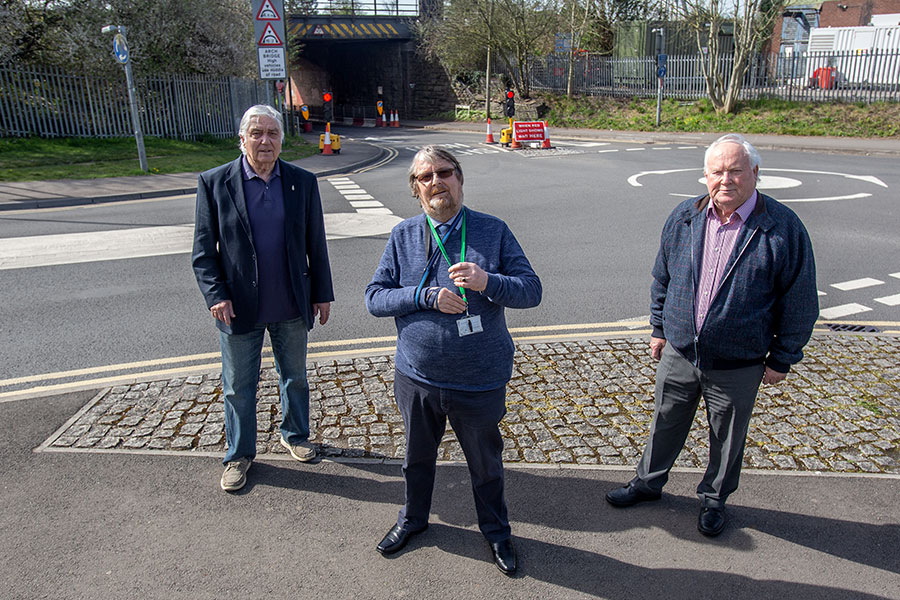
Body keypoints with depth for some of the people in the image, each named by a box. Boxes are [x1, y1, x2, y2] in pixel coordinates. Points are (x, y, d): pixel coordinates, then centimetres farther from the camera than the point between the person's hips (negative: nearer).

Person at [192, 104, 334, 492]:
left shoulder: (303, 182, 0)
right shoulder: (214, 183, -5)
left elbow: (316, 244, 4)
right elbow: (203, 249, -4)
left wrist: (322, 293, 3)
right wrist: (215, 294, -14)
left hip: (292, 307, 2)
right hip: (240, 308, -1)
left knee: (295, 376, 19)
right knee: (238, 387, 12)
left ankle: (294, 435, 42)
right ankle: (239, 454, 31)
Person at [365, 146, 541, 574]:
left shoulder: (493, 231, -6)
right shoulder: (403, 236, -2)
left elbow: (532, 290, -7)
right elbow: (375, 297, -5)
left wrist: (487, 282, -27)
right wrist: (428, 296, -20)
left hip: (480, 382, -1)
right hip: (416, 378, 2)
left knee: (486, 464, 18)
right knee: (417, 457, 23)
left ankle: (496, 532, 44)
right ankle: (413, 519, 51)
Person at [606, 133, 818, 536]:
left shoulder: (784, 229, -13)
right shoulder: (684, 218, -3)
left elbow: (799, 302, -6)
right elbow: (662, 277, 10)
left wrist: (782, 358, -4)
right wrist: (659, 327, 12)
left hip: (738, 365, -2)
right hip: (678, 353, 3)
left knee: (727, 437, 17)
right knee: (665, 425, 19)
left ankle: (714, 499, 41)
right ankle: (648, 482, 42)